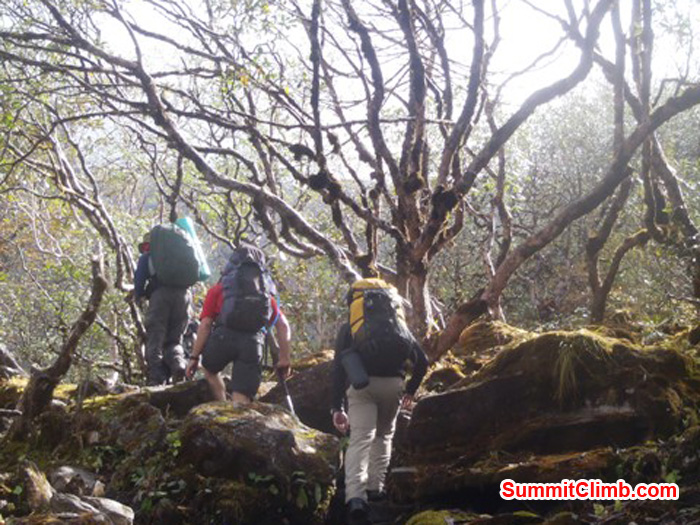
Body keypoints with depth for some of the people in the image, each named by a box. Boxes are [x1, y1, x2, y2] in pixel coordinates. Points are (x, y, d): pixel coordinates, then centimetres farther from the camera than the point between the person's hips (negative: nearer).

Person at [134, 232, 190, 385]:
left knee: (155, 339, -1)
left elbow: (140, 278, 9)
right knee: (174, 339, 11)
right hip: (183, 294, 4)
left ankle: (156, 378, -14)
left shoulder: (147, 257, 19)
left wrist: (139, 296, 24)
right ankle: (178, 363, -20)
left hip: (160, 294, -3)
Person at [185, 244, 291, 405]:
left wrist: (194, 357, 11)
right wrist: (284, 359, 20)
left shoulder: (218, 289, 22)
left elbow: (205, 324, 10)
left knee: (209, 369, 32)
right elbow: (283, 326, 18)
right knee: (241, 402, -1)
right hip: (254, 341, 1)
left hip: (223, 336, -1)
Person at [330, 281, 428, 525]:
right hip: (393, 383, 2)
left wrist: (337, 407, 3)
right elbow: (422, 360, 19)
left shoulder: (349, 328, 17)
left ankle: (355, 496, -29)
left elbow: (338, 367, 6)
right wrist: (411, 390, 31)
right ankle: (375, 487, 25)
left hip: (361, 384, -2)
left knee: (360, 440, -10)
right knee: (383, 435, 25)